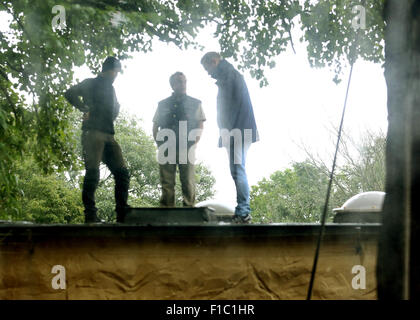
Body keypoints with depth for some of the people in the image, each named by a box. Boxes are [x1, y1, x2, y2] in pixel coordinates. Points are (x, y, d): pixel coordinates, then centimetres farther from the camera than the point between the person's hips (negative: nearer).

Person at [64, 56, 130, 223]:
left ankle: (123, 214, 0)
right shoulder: (90, 83, 9)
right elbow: (70, 93, -4)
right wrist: (85, 109, -9)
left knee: (122, 172, -2)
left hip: (109, 135, 7)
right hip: (93, 133, -7)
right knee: (93, 172, -14)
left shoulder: (111, 89, 27)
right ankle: (90, 214, -14)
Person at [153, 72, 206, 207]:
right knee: (167, 184, -1)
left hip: (186, 149, -1)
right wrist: (159, 144, 3)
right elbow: (155, 127, 17)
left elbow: (199, 126, 7)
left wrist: (193, 144, -6)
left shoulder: (195, 103, 12)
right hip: (166, 149, 1)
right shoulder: (163, 104, 16)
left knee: (188, 182, -8)